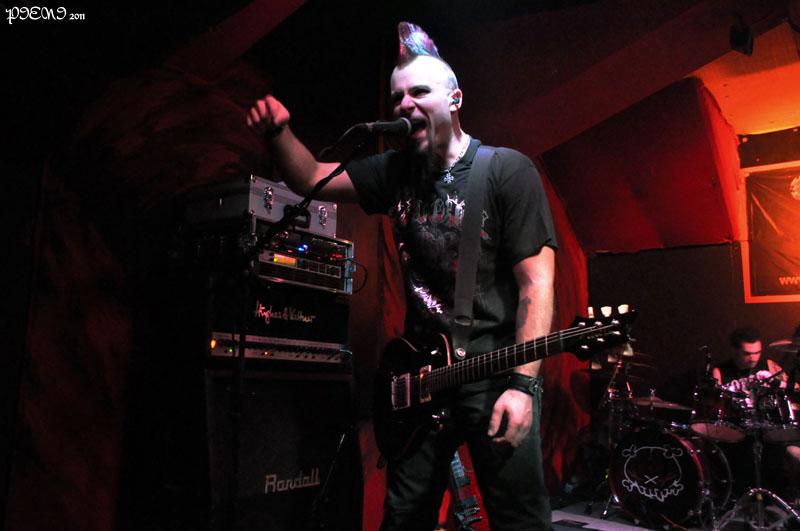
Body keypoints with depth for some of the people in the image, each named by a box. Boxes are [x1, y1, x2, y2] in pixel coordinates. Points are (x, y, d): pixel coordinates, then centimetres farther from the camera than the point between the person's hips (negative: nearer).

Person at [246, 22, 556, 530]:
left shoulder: (508, 171, -7)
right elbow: (311, 178, 12)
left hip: (495, 371, -4)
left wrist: (523, 382, -18)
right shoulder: (395, 171, 9)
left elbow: (537, 281, -12)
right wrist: (279, 132, -9)